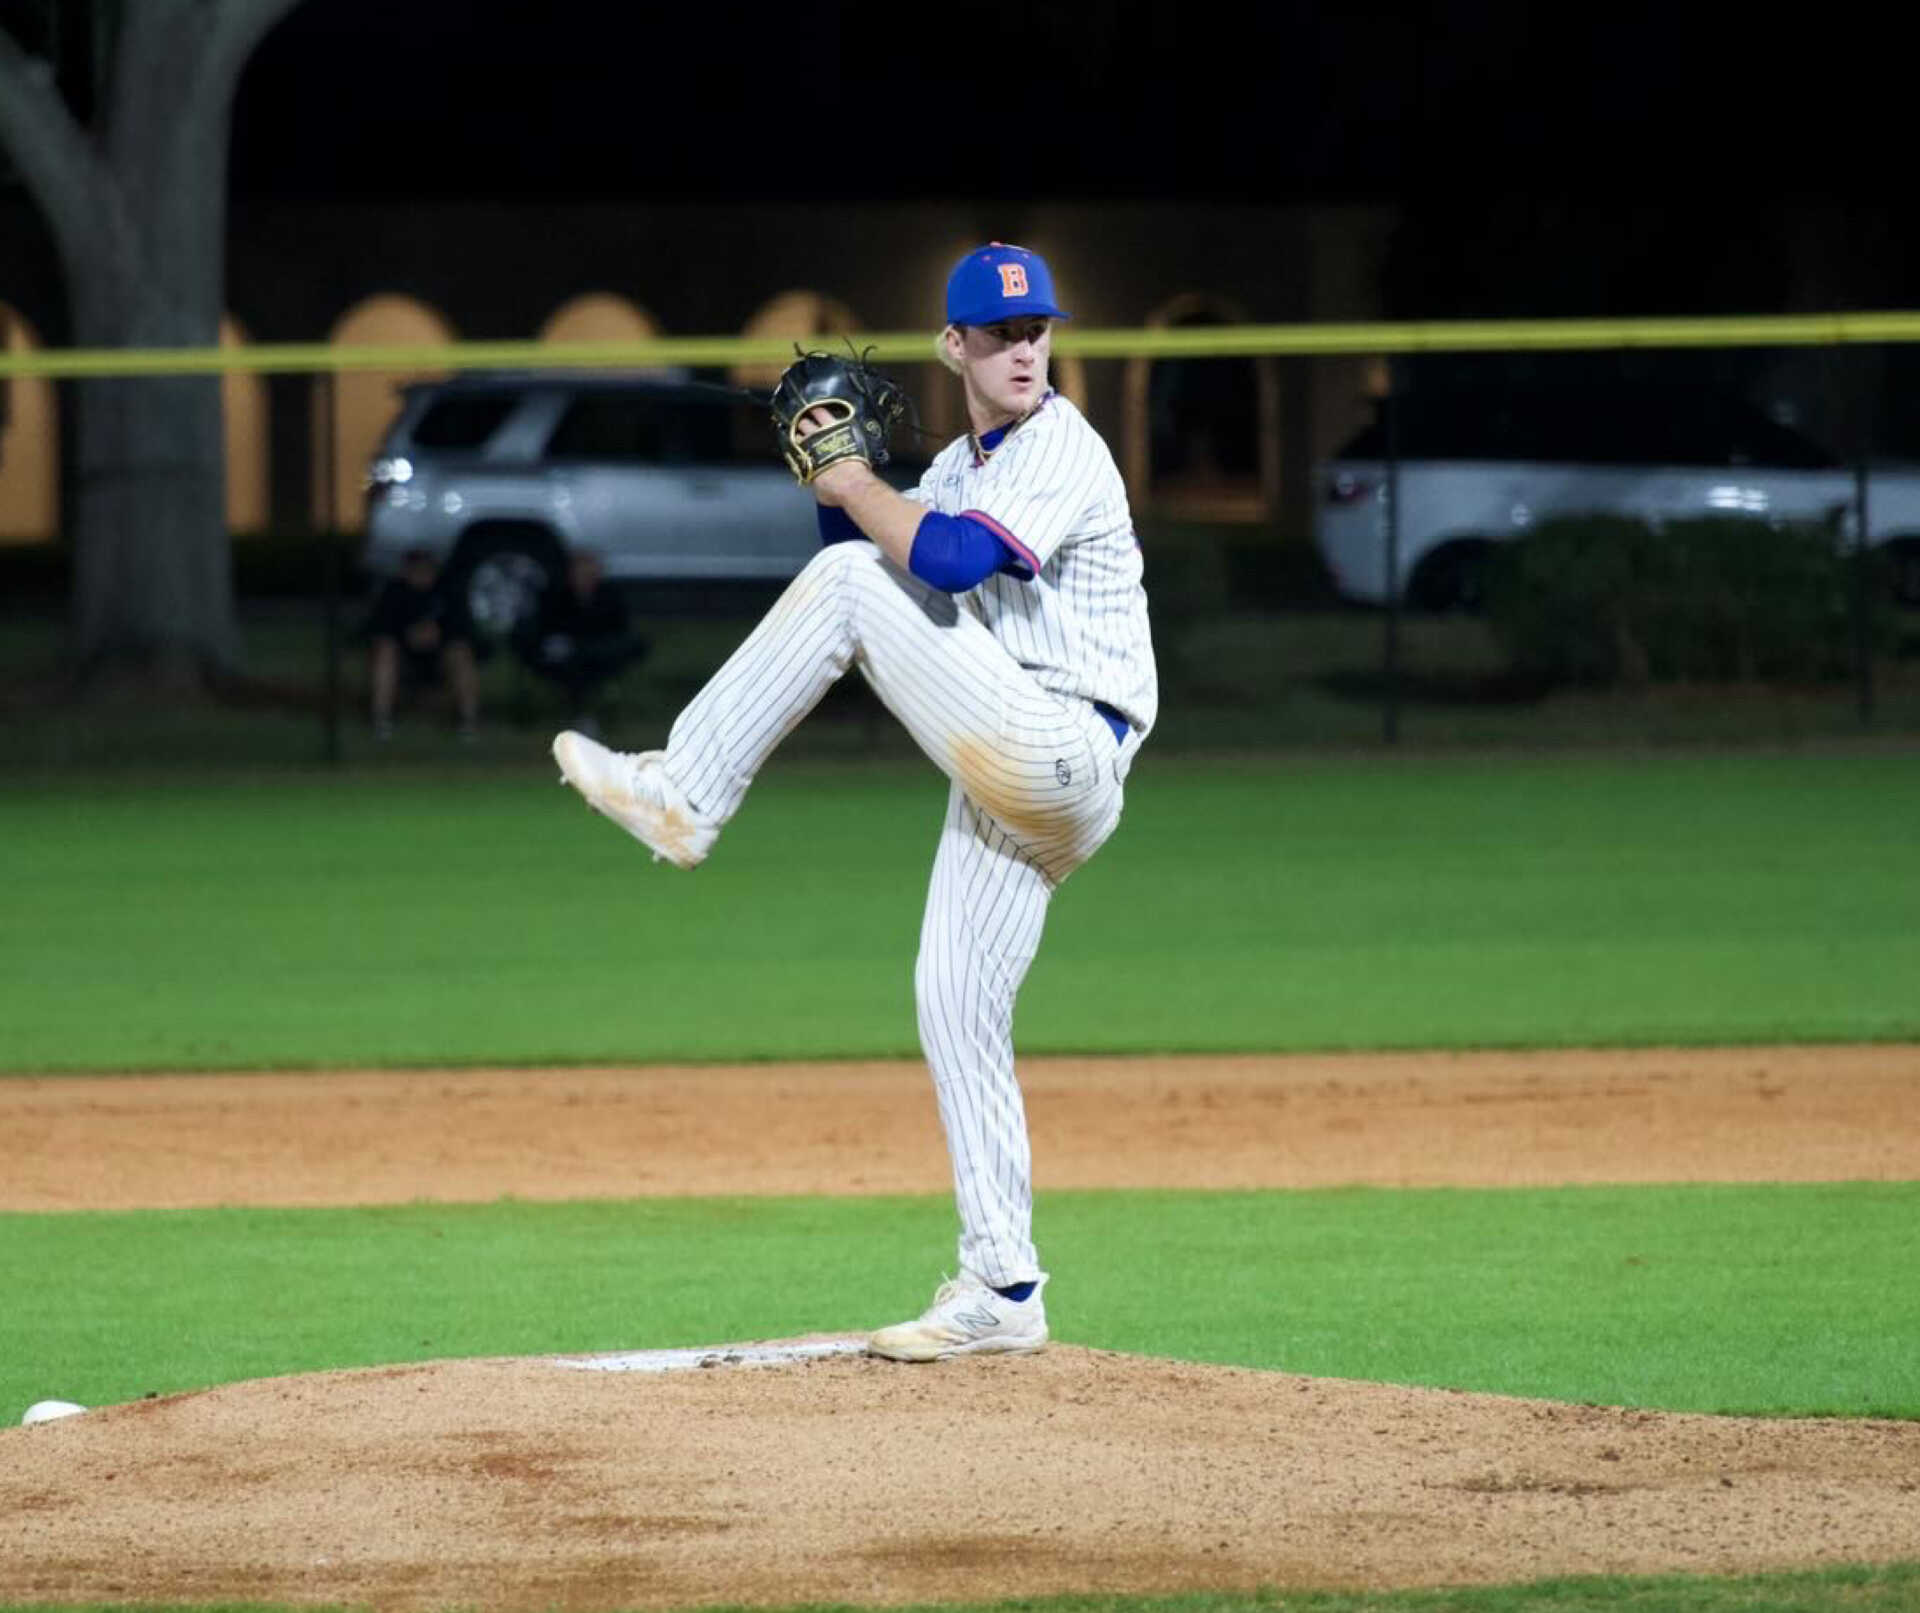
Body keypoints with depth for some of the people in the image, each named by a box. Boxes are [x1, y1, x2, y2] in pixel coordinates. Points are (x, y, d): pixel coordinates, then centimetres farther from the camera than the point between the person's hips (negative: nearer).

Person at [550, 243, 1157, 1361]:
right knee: (955, 1008, 7)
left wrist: (858, 491, -10)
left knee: (849, 584, -15)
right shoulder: (963, 469, 21)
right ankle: (1004, 1292, 9)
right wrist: (837, 478, 7)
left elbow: (951, 563, -24)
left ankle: (683, 798, -11)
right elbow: (881, 548, 23)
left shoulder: (1062, 453, -8)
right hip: (1017, 778, 9)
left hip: (1060, 754, -9)